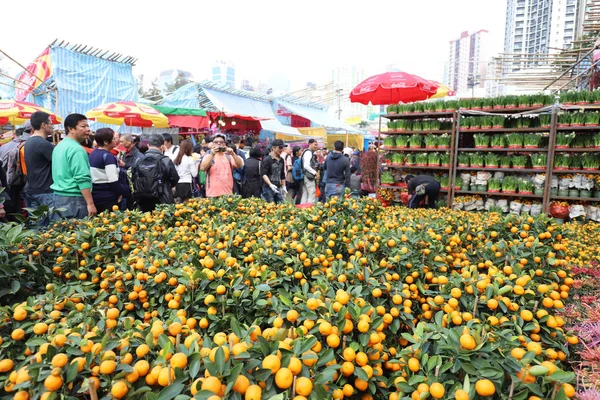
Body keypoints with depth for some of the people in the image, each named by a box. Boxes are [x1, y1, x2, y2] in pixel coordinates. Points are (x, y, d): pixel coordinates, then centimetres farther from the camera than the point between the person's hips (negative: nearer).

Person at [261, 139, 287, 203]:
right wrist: (270, 185, -28)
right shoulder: (267, 160, -7)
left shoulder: (281, 160, 15)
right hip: (268, 188, -7)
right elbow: (263, 174, -16)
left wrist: (283, 186, 20)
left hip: (278, 188, 7)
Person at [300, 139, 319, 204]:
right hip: (309, 177, -10)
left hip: (306, 177, 10)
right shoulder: (308, 152, -12)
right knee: (312, 195, -9)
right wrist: (315, 173, -17)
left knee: (304, 196, 11)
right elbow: (306, 166, -22)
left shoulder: (310, 152, 19)